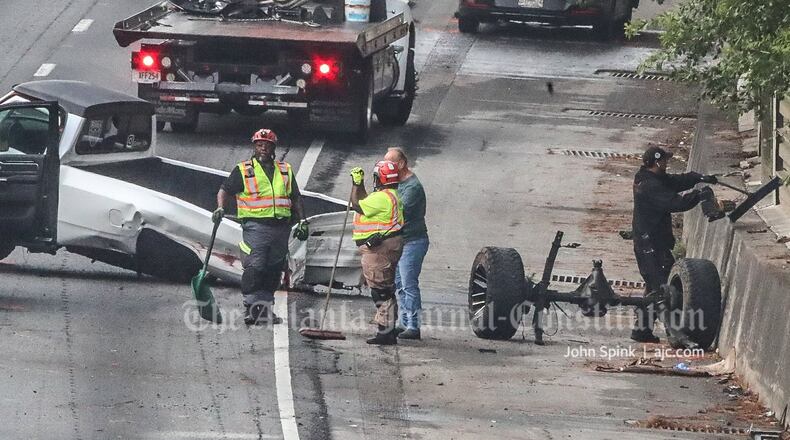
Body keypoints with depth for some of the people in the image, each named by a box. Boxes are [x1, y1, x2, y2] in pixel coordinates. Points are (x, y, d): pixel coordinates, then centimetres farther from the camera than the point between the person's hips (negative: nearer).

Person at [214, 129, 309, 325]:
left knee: (274, 270, 7)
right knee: (255, 267, -13)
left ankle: (265, 307, 14)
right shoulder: (243, 170, 5)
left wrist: (302, 221, 12)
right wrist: (220, 208, -16)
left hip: (281, 227, 5)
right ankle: (251, 308, -12)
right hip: (255, 226, -4)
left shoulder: (285, 171, 16)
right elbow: (225, 190, 3)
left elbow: (296, 198, 20)